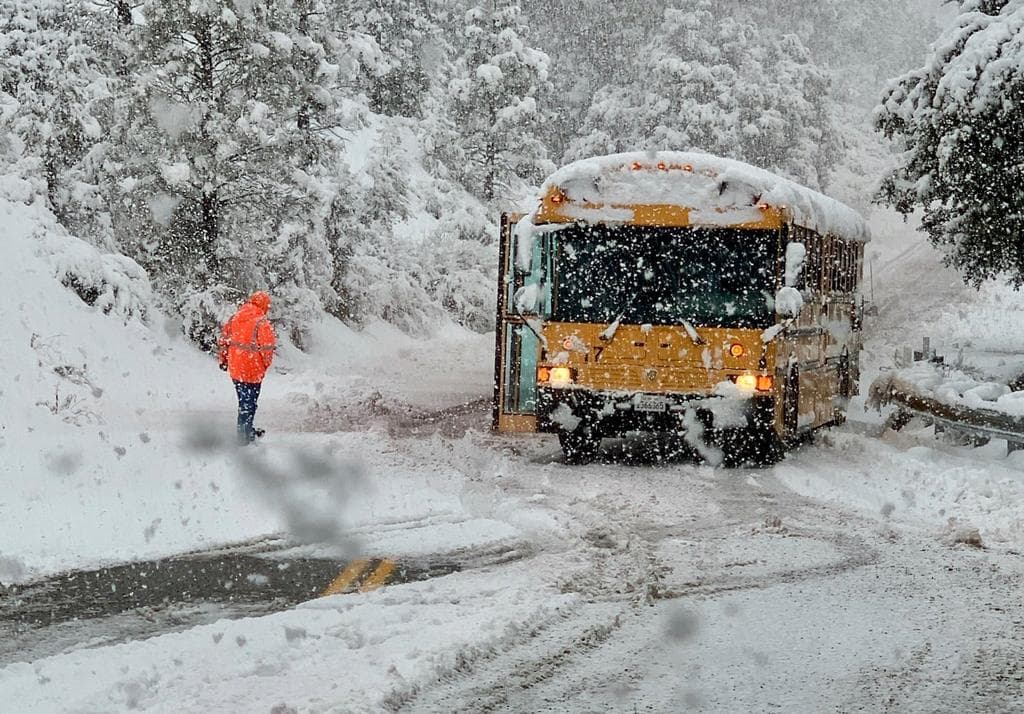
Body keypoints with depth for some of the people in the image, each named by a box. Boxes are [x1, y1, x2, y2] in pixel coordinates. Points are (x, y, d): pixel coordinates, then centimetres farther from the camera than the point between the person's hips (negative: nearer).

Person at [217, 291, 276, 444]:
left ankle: (248, 430, 34)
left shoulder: (234, 318, 4)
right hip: (253, 370, -6)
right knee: (249, 403, 5)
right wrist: (266, 364, 0)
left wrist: (223, 360, 20)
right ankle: (244, 437, 10)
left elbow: (223, 339, 9)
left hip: (235, 368, 6)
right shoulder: (262, 322, -17)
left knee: (244, 399, 21)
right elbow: (267, 347, -18)